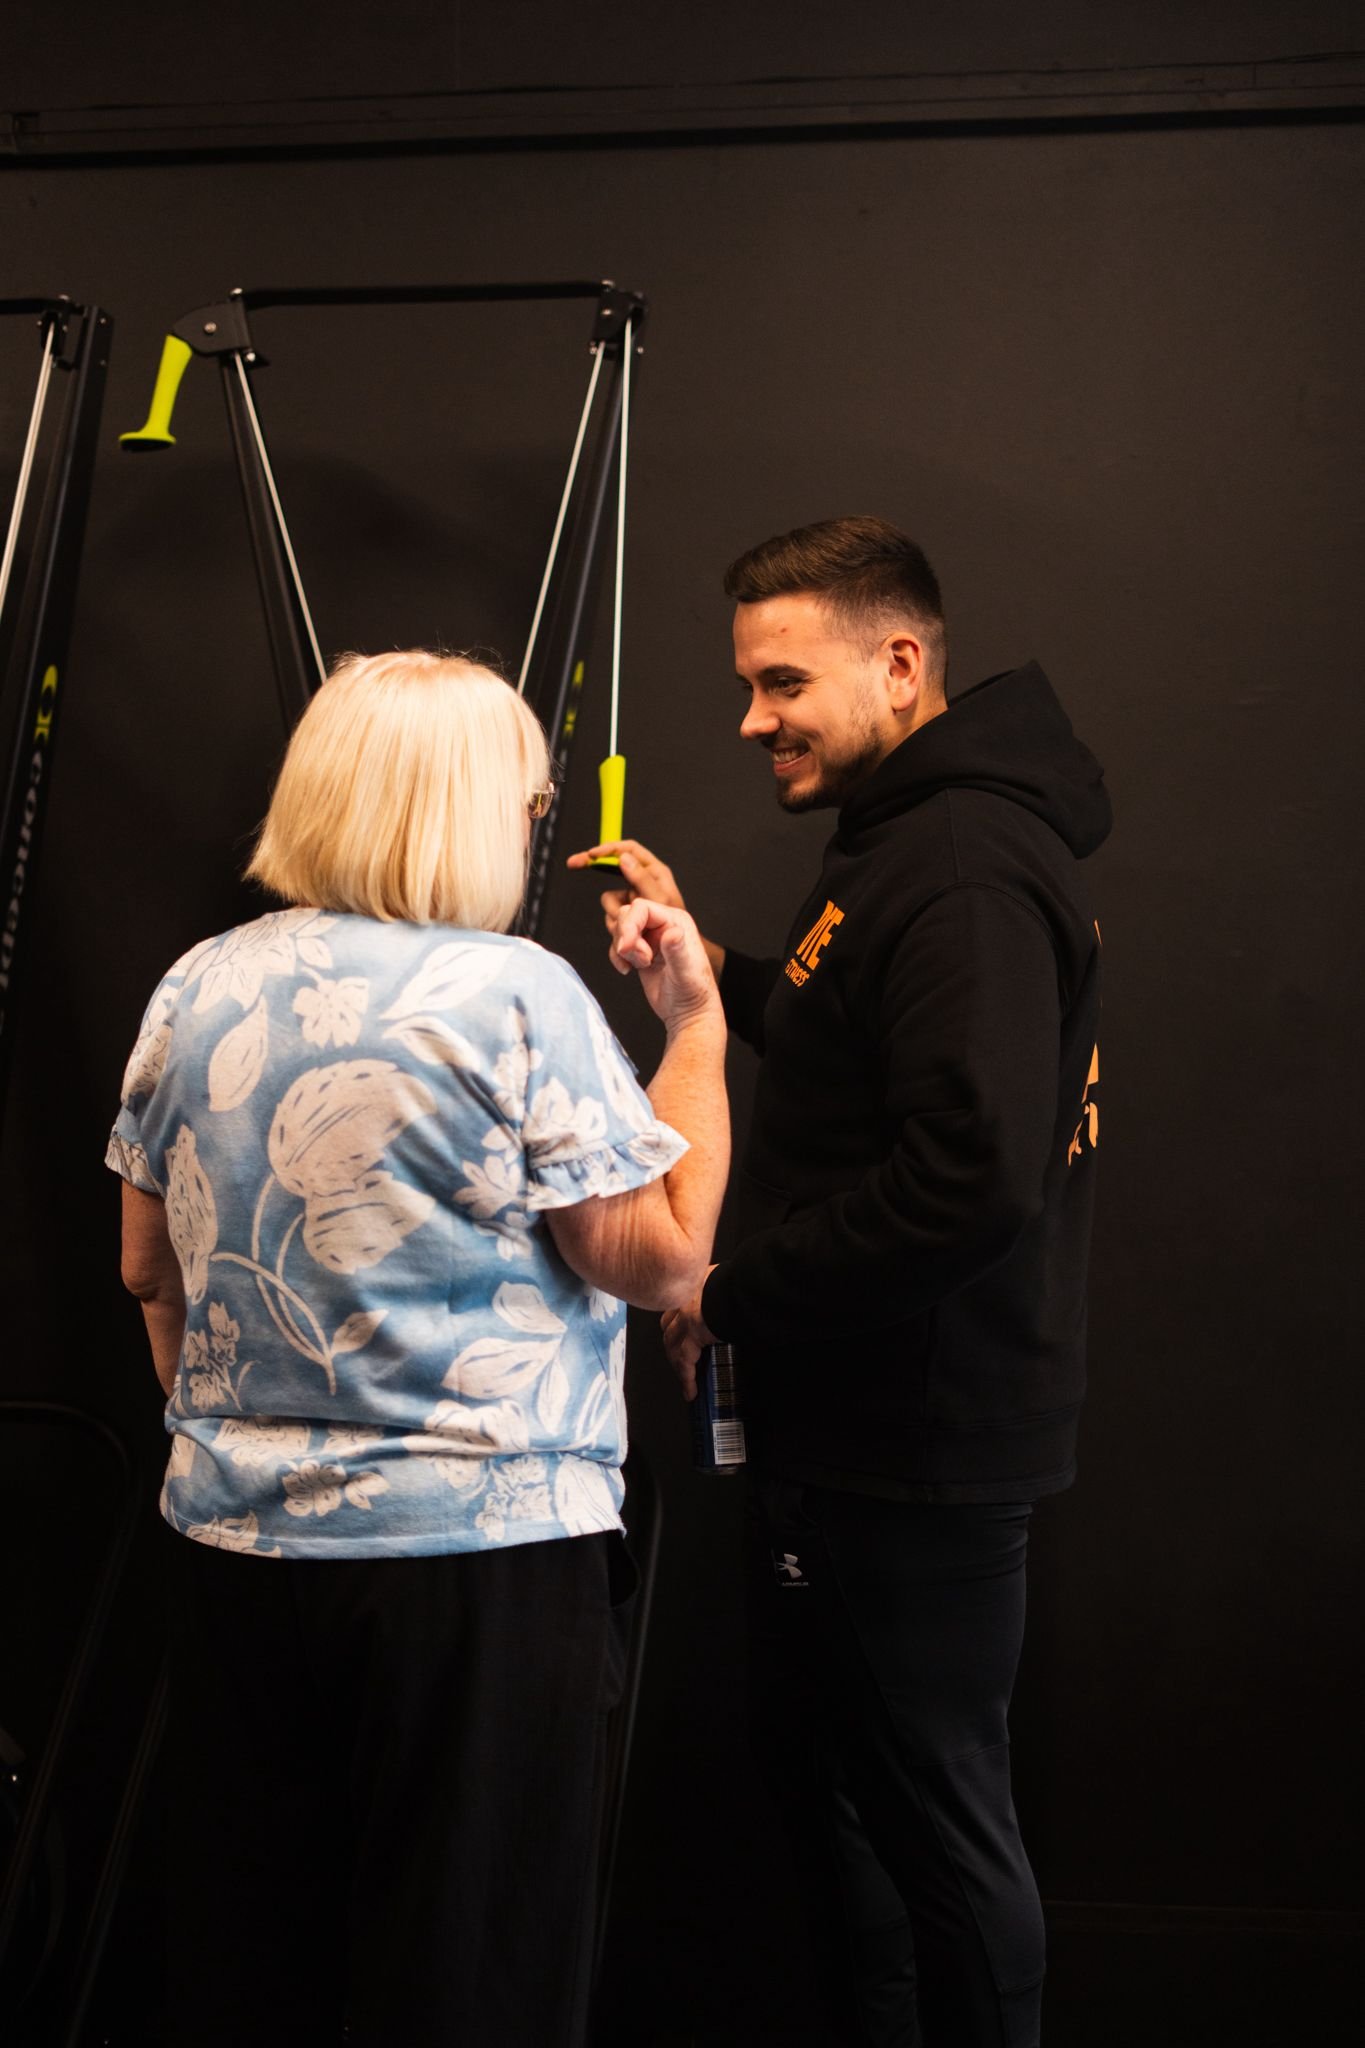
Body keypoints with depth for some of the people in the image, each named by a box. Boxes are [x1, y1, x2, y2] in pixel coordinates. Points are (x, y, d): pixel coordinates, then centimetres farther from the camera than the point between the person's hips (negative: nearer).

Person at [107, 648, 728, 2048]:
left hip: (237, 1541, 6)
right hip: (484, 1552, -5)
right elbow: (662, 1255, -12)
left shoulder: (196, 993, 4)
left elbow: (151, 1271, 12)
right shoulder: (515, 997, -14)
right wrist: (696, 1024, -2)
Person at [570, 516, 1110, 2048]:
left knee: (935, 1821, 5)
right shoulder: (902, 840, 12)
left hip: (921, 1447, -11)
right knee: (821, 1767, 23)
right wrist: (707, 966, 11)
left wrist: (730, 1296, -20)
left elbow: (972, 1178, -31)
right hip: (854, 1421, 11)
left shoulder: (965, 873, -22)